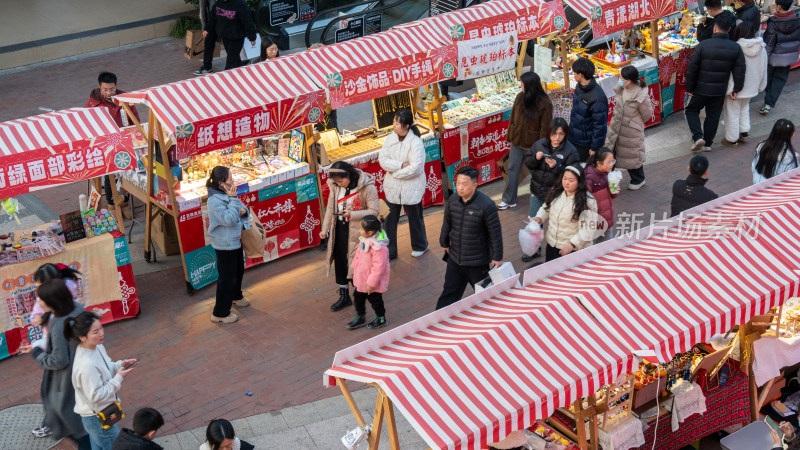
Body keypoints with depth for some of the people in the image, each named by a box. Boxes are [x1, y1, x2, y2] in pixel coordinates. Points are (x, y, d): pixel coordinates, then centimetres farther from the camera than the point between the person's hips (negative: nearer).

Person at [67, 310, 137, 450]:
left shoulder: (97, 347, -5)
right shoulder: (86, 364, -33)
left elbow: (106, 367, 14)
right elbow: (96, 396, -28)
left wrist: (120, 365, -6)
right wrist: (118, 378, -24)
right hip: (98, 420, -9)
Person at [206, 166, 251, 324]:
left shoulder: (226, 194, 2)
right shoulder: (214, 200, -26)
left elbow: (241, 209, 13)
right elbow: (229, 219, -31)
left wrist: (243, 210, -11)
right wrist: (233, 199, -29)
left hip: (235, 240, 9)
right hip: (224, 244, -9)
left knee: (238, 270, 27)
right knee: (227, 277, -1)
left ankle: (235, 296, 53)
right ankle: (220, 313, 11)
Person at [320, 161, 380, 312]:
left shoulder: (367, 187, -17)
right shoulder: (335, 186, 0)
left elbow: (374, 211, -15)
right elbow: (331, 208, 11)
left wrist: (352, 214, -26)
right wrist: (325, 229, 8)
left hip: (357, 231, -6)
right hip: (339, 228, 6)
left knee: (355, 264, -1)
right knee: (340, 261, 12)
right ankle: (344, 296, 27)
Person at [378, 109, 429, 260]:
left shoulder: (415, 143, -19)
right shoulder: (390, 138, -3)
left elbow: (415, 168, -24)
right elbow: (382, 159, -9)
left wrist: (394, 172, -15)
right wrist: (401, 165, -22)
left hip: (411, 188, -4)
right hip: (392, 186, 4)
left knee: (415, 218, 15)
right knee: (390, 219, 9)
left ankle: (420, 246, 38)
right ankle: (389, 251, 22)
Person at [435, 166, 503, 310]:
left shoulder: (486, 205, -22)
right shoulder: (452, 201, -6)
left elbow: (495, 232, -14)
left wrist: (497, 257, -9)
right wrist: (444, 243, 21)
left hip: (478, 261, -4)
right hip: (455, 259, 4)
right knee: (449, 293, 15)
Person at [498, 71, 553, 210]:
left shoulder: (544, 104, -17)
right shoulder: (520, 97, -1)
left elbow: (545, 127, -14)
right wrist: (510, 136, 7)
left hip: (532, 145, -5)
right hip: (517, 141, 5)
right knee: (513, 169, 10)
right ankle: (509, 200, 20)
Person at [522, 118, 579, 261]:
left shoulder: (570, 151, -12)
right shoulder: (539, 144, -1)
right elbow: (527, 162, 4)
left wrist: (556, 166, -30)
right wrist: (535, 158, -17)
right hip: (537, 190, 4)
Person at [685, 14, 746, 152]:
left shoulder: (703, 45, -15)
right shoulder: (736, 48, -6)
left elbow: (692, 69, -11)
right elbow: (740, 70, -1)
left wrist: (689, 88, 0)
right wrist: (736, 89, 9)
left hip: (701, 89, -3)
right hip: (720, 91, 3)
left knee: (691, 110, 16)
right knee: (713, 116, 17)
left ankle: (698, 137, -1)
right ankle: (707, 143, 25)